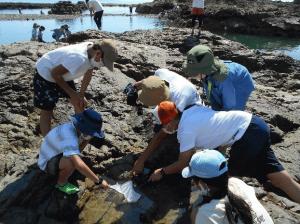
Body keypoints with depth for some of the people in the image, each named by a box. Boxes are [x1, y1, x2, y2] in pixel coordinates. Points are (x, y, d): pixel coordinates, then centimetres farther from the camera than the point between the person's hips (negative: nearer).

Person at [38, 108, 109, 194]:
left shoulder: (75, 127, -14)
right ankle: (61, 183, -5)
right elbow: (79, 164, -47)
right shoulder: (69, 136, -38)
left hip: (57, 153, 8)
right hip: (48, 163, -8)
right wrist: (98, 181, -39)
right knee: (72, 162, -36)